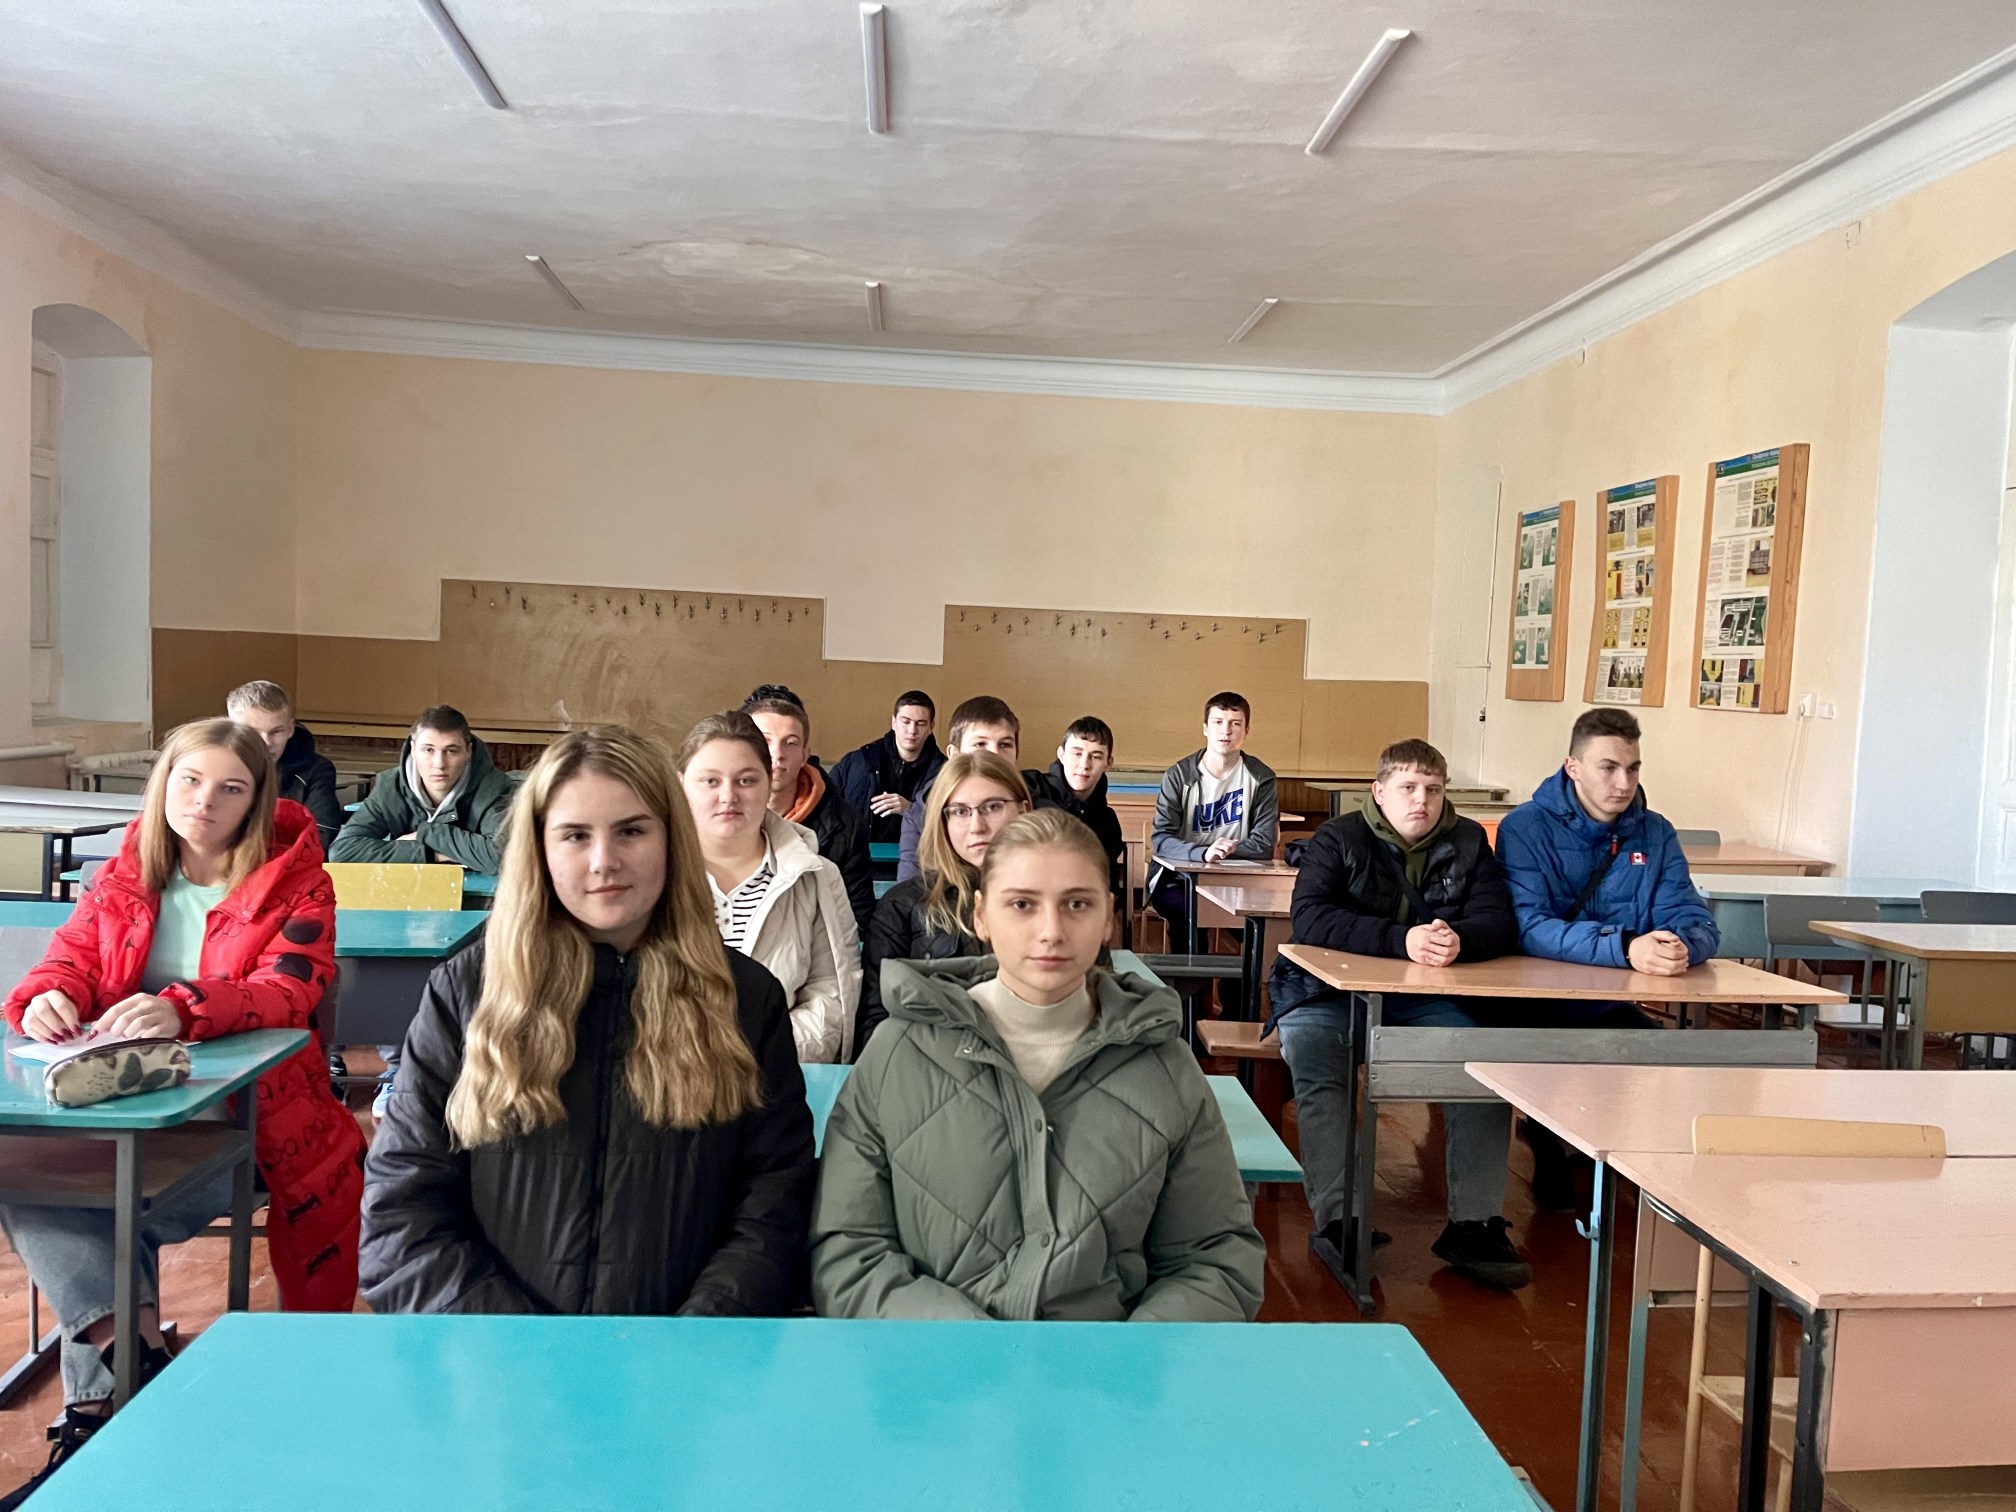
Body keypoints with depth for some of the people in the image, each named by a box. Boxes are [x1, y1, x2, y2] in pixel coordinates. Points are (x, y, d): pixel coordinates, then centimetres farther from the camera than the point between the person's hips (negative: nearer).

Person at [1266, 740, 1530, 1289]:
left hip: (1428, 998, 3)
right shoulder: (1337, 840, -4)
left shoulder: (1468, 842, 7)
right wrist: (1401, 940, -32)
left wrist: (1460, 940, -28)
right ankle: (1335, 1221, -27)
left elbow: (1499, 922, -3)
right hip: (1329, 989, -3)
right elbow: (1309, 918, -20)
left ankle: (1474, 1224, -11)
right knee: (1315, 1059, -31)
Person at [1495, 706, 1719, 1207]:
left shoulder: (1656, 835, 5)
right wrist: (1626, 948, -36)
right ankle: (1549, 1149, 4)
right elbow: (1529, 928, -22)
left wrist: (1682, 947, -27)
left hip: (1611, 1011, 4)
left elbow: (1697, 922, -1)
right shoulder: (1526, 828, -9)